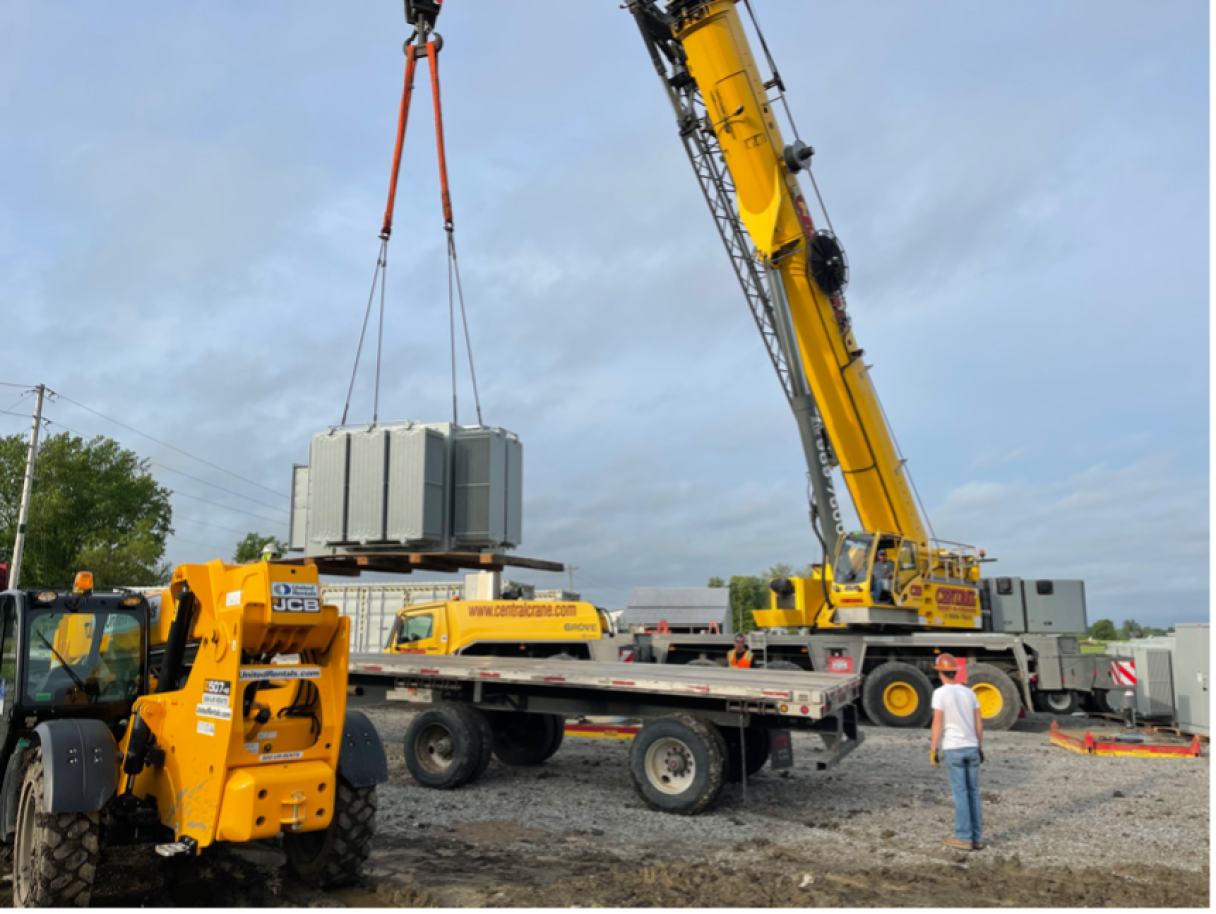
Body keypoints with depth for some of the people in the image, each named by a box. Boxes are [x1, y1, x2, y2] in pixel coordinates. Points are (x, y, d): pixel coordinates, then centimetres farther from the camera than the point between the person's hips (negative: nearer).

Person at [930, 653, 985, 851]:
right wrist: (979, 747, 18)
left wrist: (934, 749, -6)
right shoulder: (969, 693, 7)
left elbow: (937, 724, -12)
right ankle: (977, 838, 13)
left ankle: (964, 838, 3)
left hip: (953, 749, -5)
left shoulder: (940, 693, -8)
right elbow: (979, 723, 9)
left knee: (960, 793, -1)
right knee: (973, 792, 10)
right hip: (971, 747, 5)